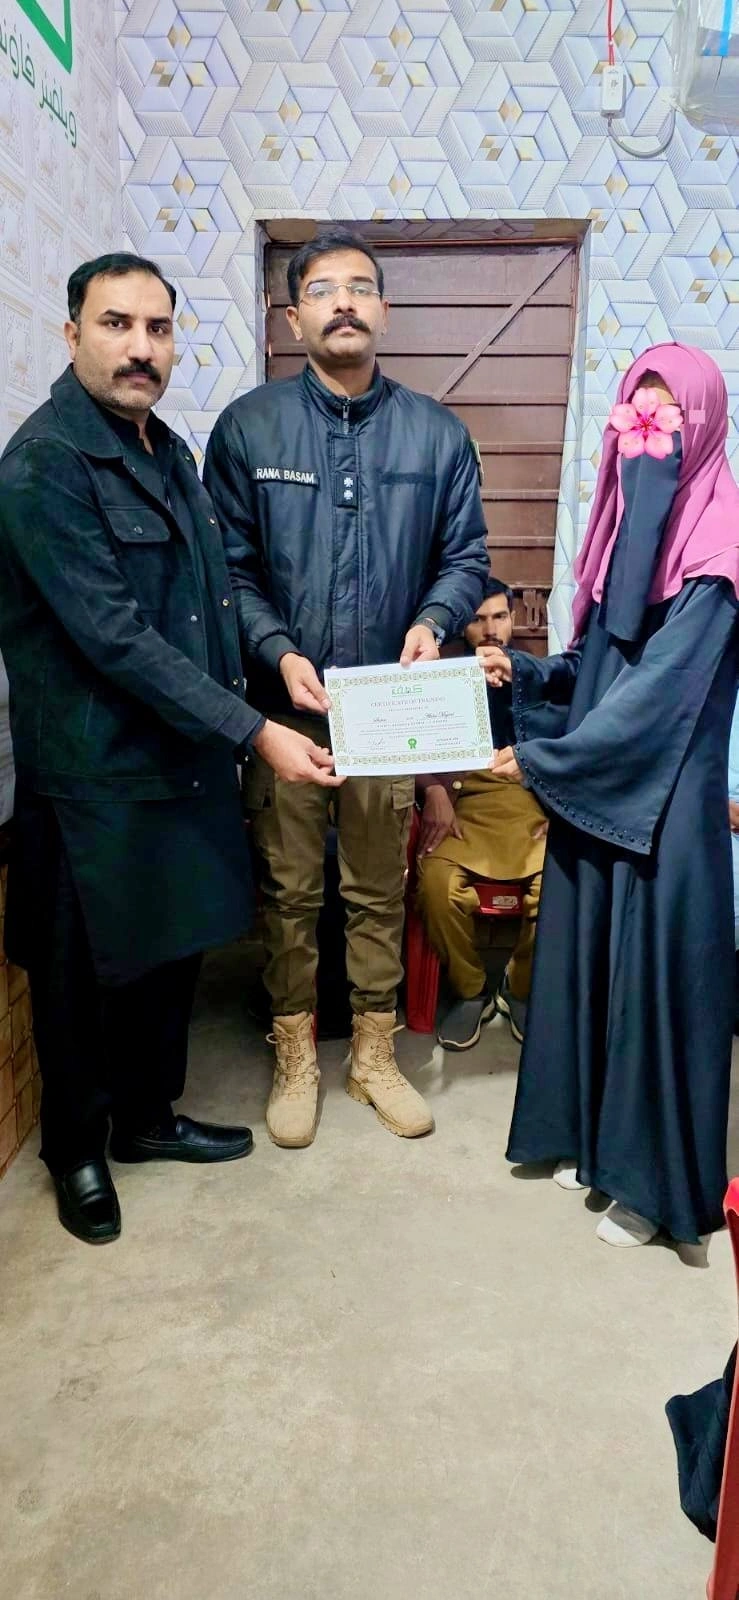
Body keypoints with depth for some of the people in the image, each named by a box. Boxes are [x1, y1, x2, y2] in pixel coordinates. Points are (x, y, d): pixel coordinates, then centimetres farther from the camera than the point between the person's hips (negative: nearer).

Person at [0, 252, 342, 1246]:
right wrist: (254, 732, -22)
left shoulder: (169, 452, 10)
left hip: (186, 761, 8)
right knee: (85, 975, 10)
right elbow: (115, 638, -23)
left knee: (173, 950, 18)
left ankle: (147, 1116, 40)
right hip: (94, 777, -8)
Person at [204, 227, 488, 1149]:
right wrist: (278, 651, -17)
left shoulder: (437, 434, 4)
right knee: (289, 891, 9)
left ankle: (375, 1055, 30)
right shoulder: (247, 427, -1)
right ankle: (295, 1059, 28)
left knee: (379, 892, 12)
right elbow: (229, 565, -3)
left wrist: (433, 622, -13)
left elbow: (465, 556, 7)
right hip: (283, 704, -1)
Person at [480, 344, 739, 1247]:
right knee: (588, 964, 15)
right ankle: (596, 1137, 34)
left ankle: (654, 1180, 21)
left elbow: (656, 690, -20)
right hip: (595, 793, 8)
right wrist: (524, 674, -3)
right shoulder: (627, 520, 10)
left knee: (652, 977, 3)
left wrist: (538, 758, -17)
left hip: (665, 804, -7)